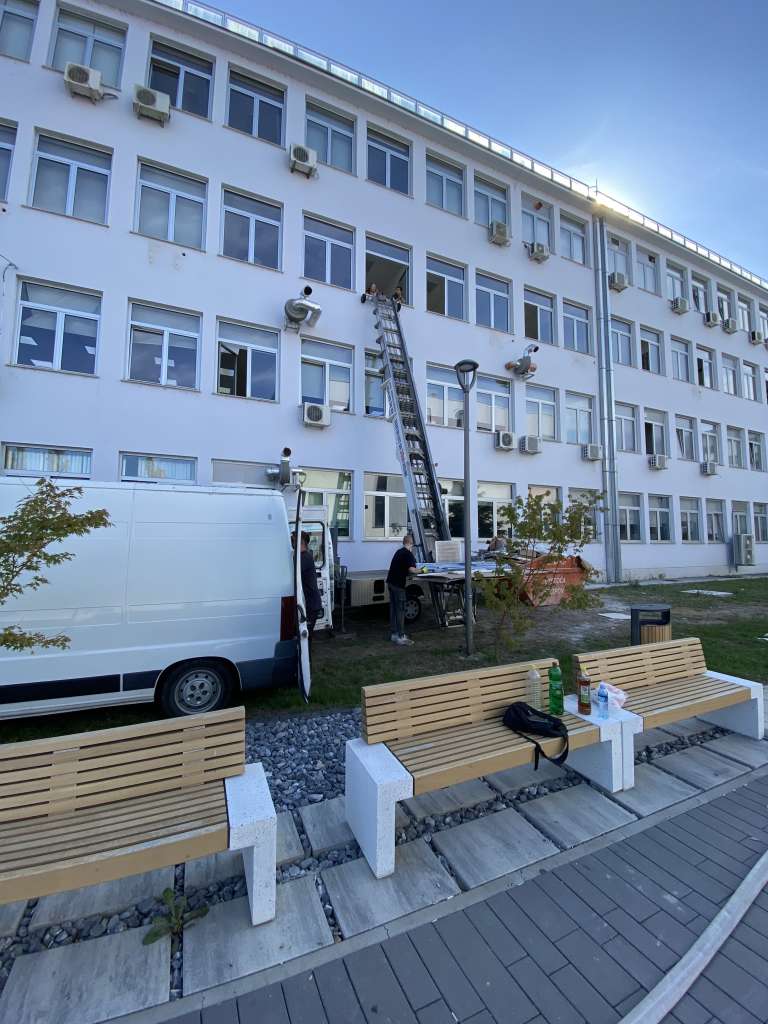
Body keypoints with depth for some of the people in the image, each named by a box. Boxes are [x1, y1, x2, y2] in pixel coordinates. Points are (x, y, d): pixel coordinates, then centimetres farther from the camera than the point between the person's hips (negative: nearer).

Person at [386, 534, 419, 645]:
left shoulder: (398, 551, 16)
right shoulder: (408, 553, -11)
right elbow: (411, 569, -22)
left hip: (391, 582, 8)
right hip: (398, 584, -8)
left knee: (393, 608, 13)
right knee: (400, 610, -4)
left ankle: (393, 634, 20)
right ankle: (401, 637, -1)